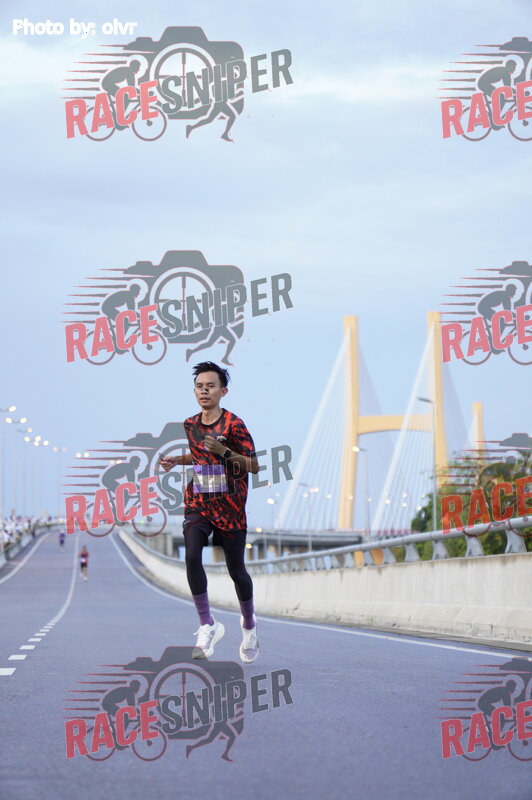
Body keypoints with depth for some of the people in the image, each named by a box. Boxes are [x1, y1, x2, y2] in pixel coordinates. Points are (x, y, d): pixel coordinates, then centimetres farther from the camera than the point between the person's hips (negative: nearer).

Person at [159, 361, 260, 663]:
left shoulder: (233, 425, -10)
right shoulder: (191, 425, 8)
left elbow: (254, 465, -13)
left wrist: (224, 451, -26)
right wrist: (177, 460, 10)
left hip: (230, 507, -4)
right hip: (198, 503, 4)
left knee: (236, 569, 4)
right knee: (192, 556, -20)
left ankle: (249, 625, 31)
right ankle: (208, 626, -12)